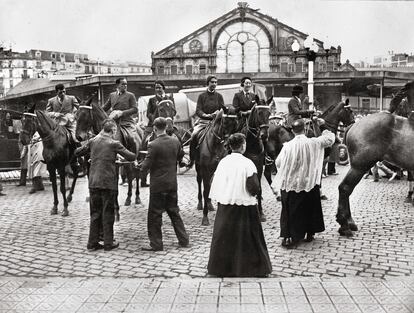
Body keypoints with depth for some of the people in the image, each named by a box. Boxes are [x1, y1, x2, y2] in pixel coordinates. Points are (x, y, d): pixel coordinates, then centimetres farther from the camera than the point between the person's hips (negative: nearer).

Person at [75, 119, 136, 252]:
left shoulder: (92, 141, 5)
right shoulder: (114, 143, -7)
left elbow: (77, 152, 17)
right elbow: (131, 157, -7)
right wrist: (134, 155, 16)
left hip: (93, 182, 4)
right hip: (108, 183, -4)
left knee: (95, 213, 12)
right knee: (108, 213, 6)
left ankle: (92, 243, 15)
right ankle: (108, 243, 11)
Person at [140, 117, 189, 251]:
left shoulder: (153, 145, -18)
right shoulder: (175, 141, 0)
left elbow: (146, 166, -15)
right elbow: (180, 157, 14)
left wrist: (143, 168, 6)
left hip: (158, 185, -6)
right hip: (172, 183, 6)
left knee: (154, 215, 5)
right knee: (174, 211, 18)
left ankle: (156, 244, 11)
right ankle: (183, 239, 23)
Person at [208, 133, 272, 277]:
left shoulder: (223, 162, -3)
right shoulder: (247, 164, -15)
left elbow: (214, 184, 2)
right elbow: (254, 188, -17)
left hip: (224, 207, 4)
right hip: (244, 207, -4)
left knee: (224, 237, 14)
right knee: (246, 237, 7)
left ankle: (222, 267, 23)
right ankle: (254, 267, 17)